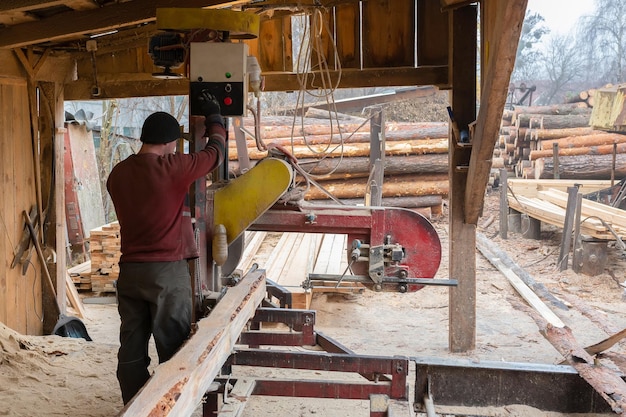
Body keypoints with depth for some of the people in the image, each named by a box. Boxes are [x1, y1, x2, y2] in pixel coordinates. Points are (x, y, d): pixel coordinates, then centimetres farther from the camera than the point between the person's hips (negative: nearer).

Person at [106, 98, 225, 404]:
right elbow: (215, 152, 3)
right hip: (167, 271, -5)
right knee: (172, 348, 4)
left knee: (131, 348, 10)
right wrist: (214, 118, 20)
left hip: (130, 270, 5)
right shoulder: (174, 168, -11)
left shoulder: (118, 173, 5)